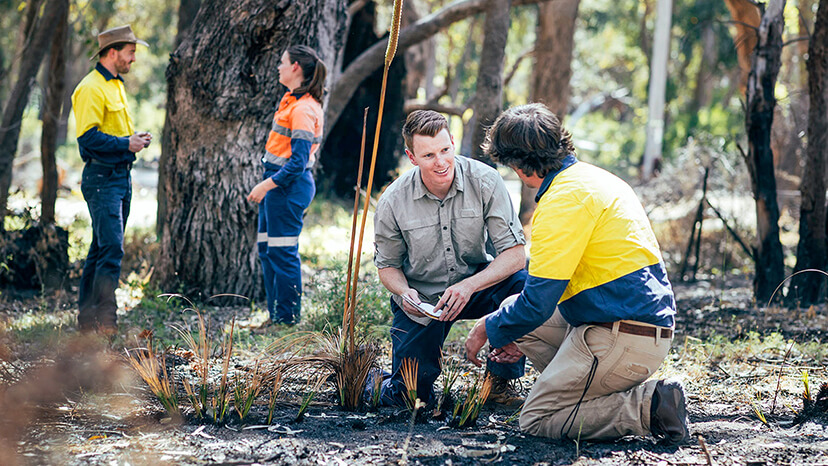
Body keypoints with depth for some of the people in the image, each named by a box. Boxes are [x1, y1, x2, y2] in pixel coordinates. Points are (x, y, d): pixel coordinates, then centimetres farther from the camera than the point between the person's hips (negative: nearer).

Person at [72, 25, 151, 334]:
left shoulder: (116, 85, 18)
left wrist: (135, 139, 10)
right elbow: (88, 137, -21)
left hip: (121, 176, 10)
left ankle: (87, 319, 18)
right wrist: (125, 144, -18)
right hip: (102, 178, -10)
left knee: (101, 249, 12)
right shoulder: (91, 88, -13)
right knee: (112, 249, -14)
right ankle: (105, 321, -13)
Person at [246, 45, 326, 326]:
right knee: (267, 250, 13)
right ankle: (276, 315, 19)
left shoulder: (303, 109, -18)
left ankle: (287, 319, 2)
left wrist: (266, 186, -19)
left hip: (289, 186, -10)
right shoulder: (292, 100, 13)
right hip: (278, 183, 10)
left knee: (282, 252, -5)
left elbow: (298, 162, -22)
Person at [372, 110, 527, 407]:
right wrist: (404, 293, -22)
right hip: (420, 300, -1)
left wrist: (469, 286, -35)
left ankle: (500, 382, -11)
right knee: (408, 396, -11)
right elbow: (388, 265, 1)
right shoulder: (393, 202, -15)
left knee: (522, 282, -31)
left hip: (475, 284, 1)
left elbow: (515, 254, -20)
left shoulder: (485, 182, -18)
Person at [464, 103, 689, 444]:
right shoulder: (592, 176, 15)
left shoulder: (564, 198, -17)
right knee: (511, 309, 20)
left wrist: (488, 330, 2)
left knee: (536, 420, -4)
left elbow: (538, 301, -18)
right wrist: (518, 336, 26)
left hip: (622, 338, -10)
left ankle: (649, 407, -9)